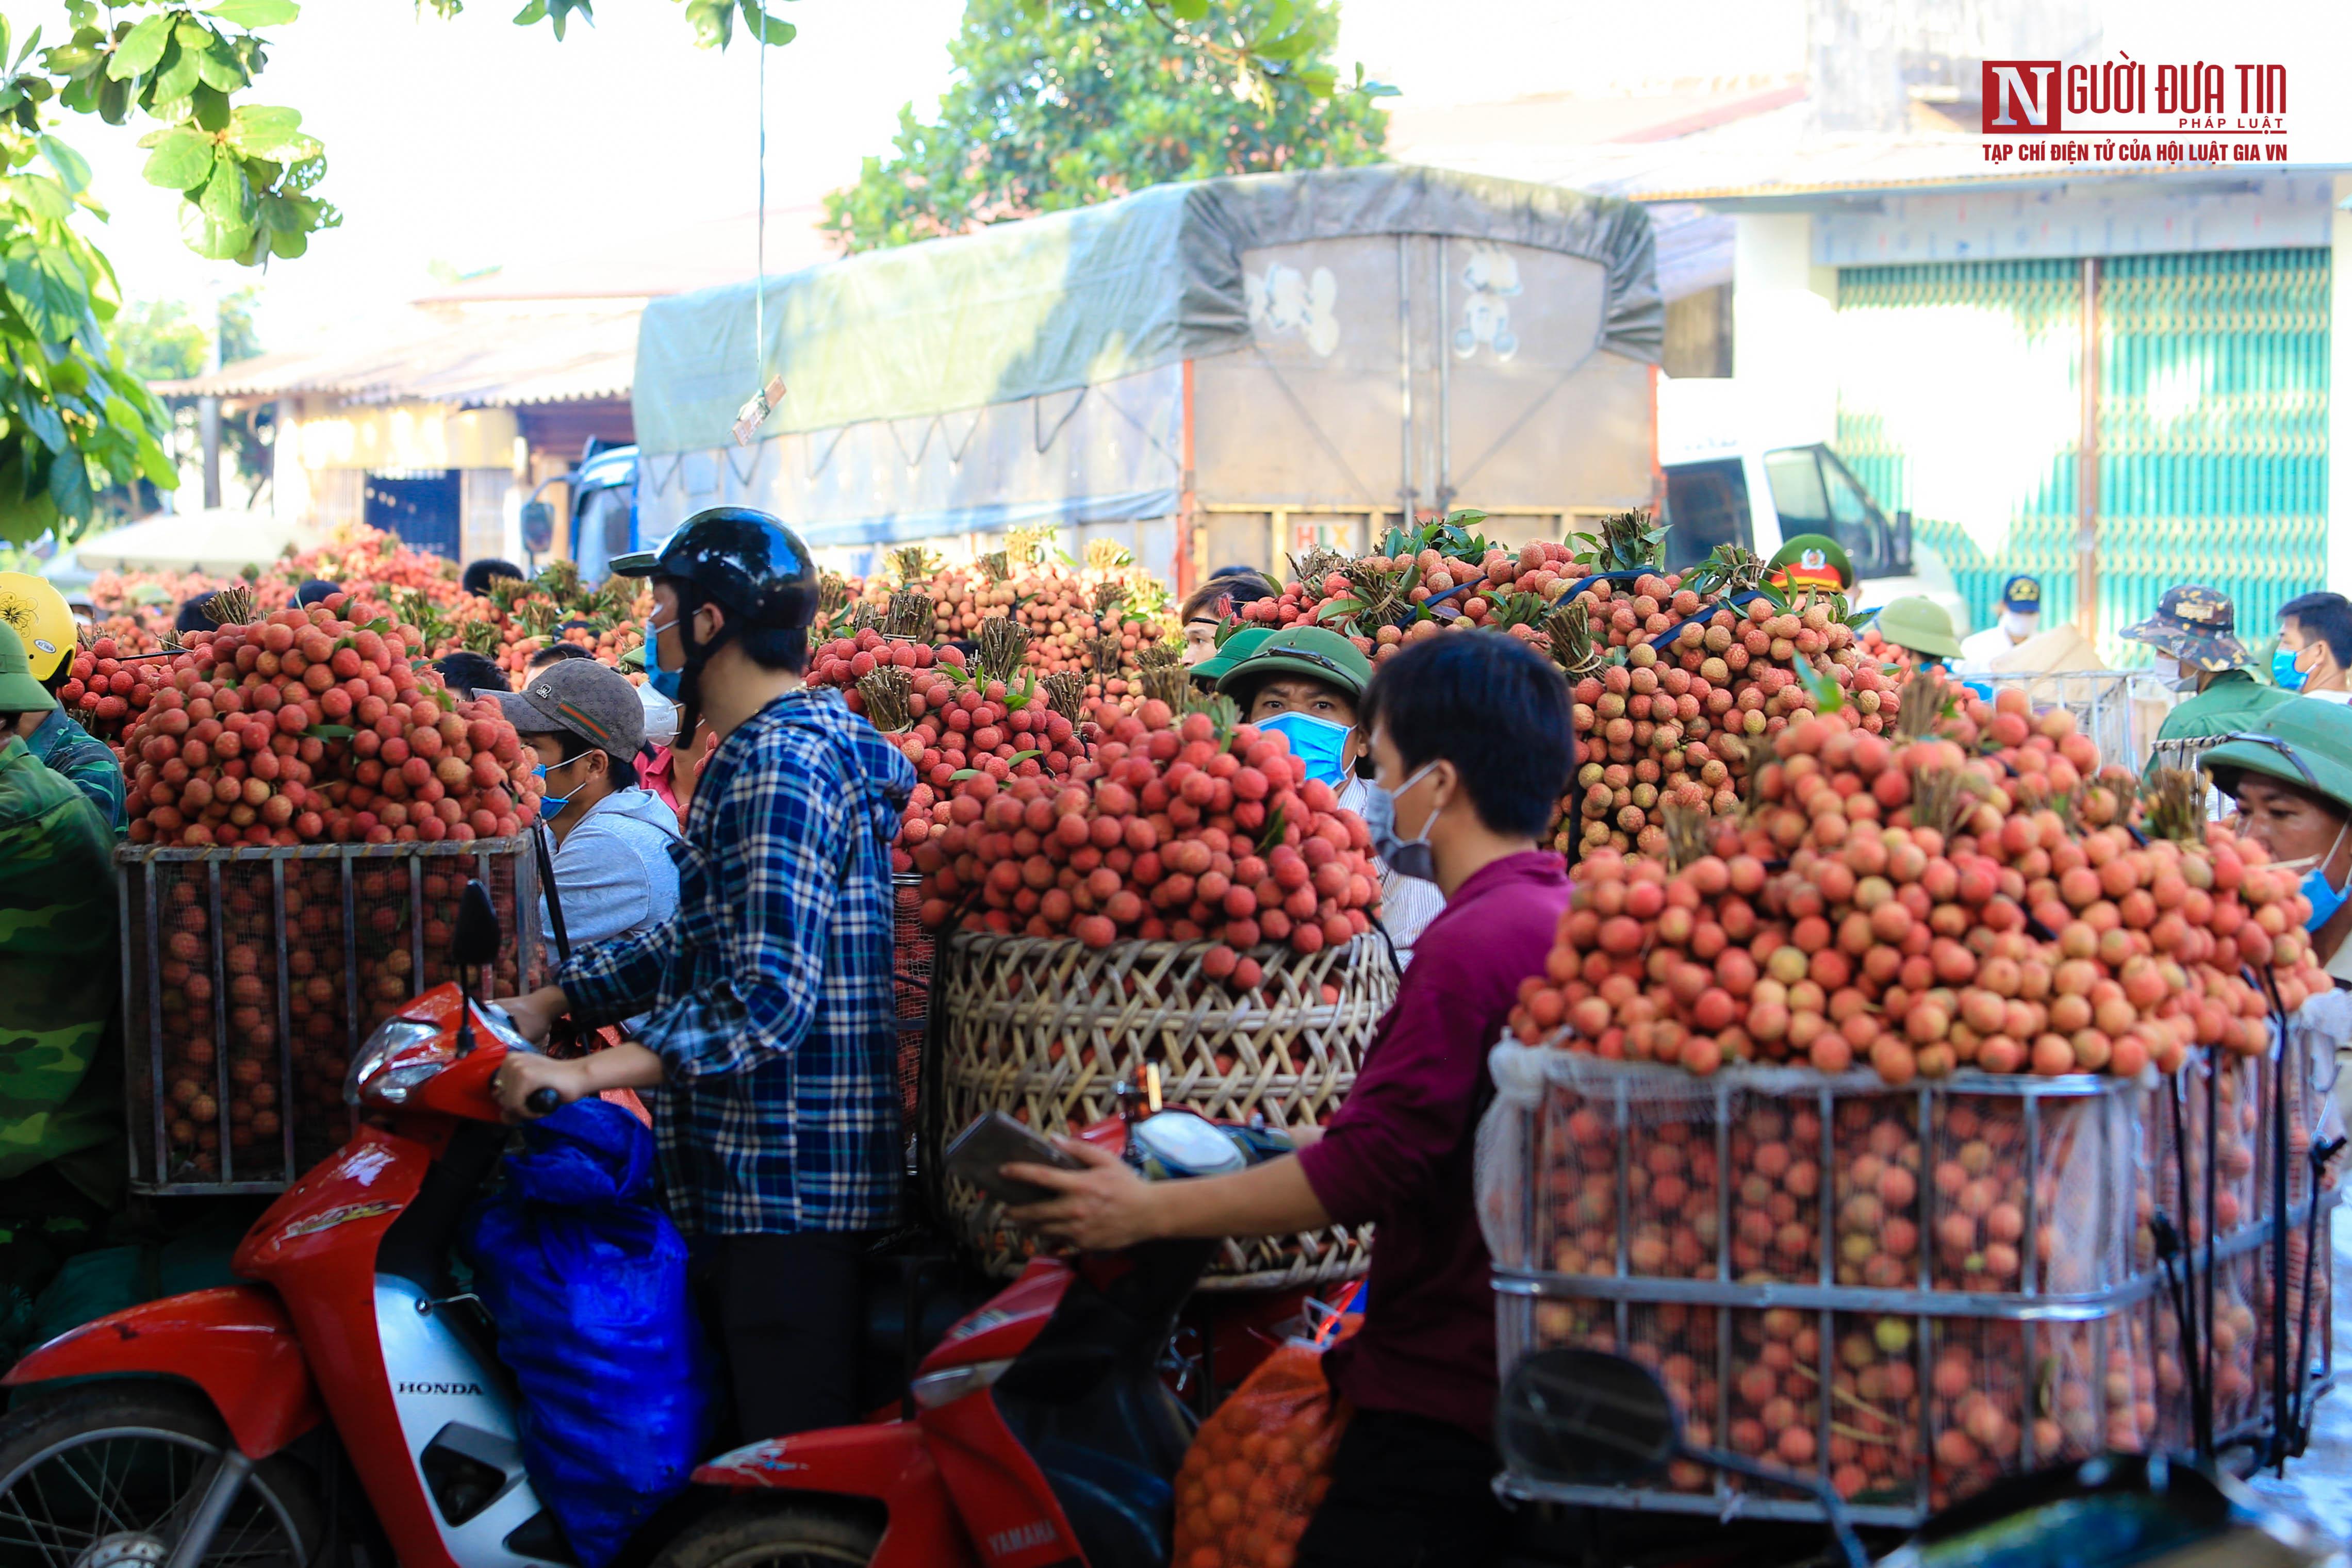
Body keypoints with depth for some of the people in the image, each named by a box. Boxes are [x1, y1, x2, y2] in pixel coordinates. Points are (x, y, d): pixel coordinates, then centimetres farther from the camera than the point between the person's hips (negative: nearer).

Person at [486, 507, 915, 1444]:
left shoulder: (781, 768, -17)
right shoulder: (768, 750, 18)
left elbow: (769, 995, -27)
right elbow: (705, 939, 23)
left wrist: (589, 1072, -30)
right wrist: (552, 1001, 15)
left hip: (787, 1183, -11)